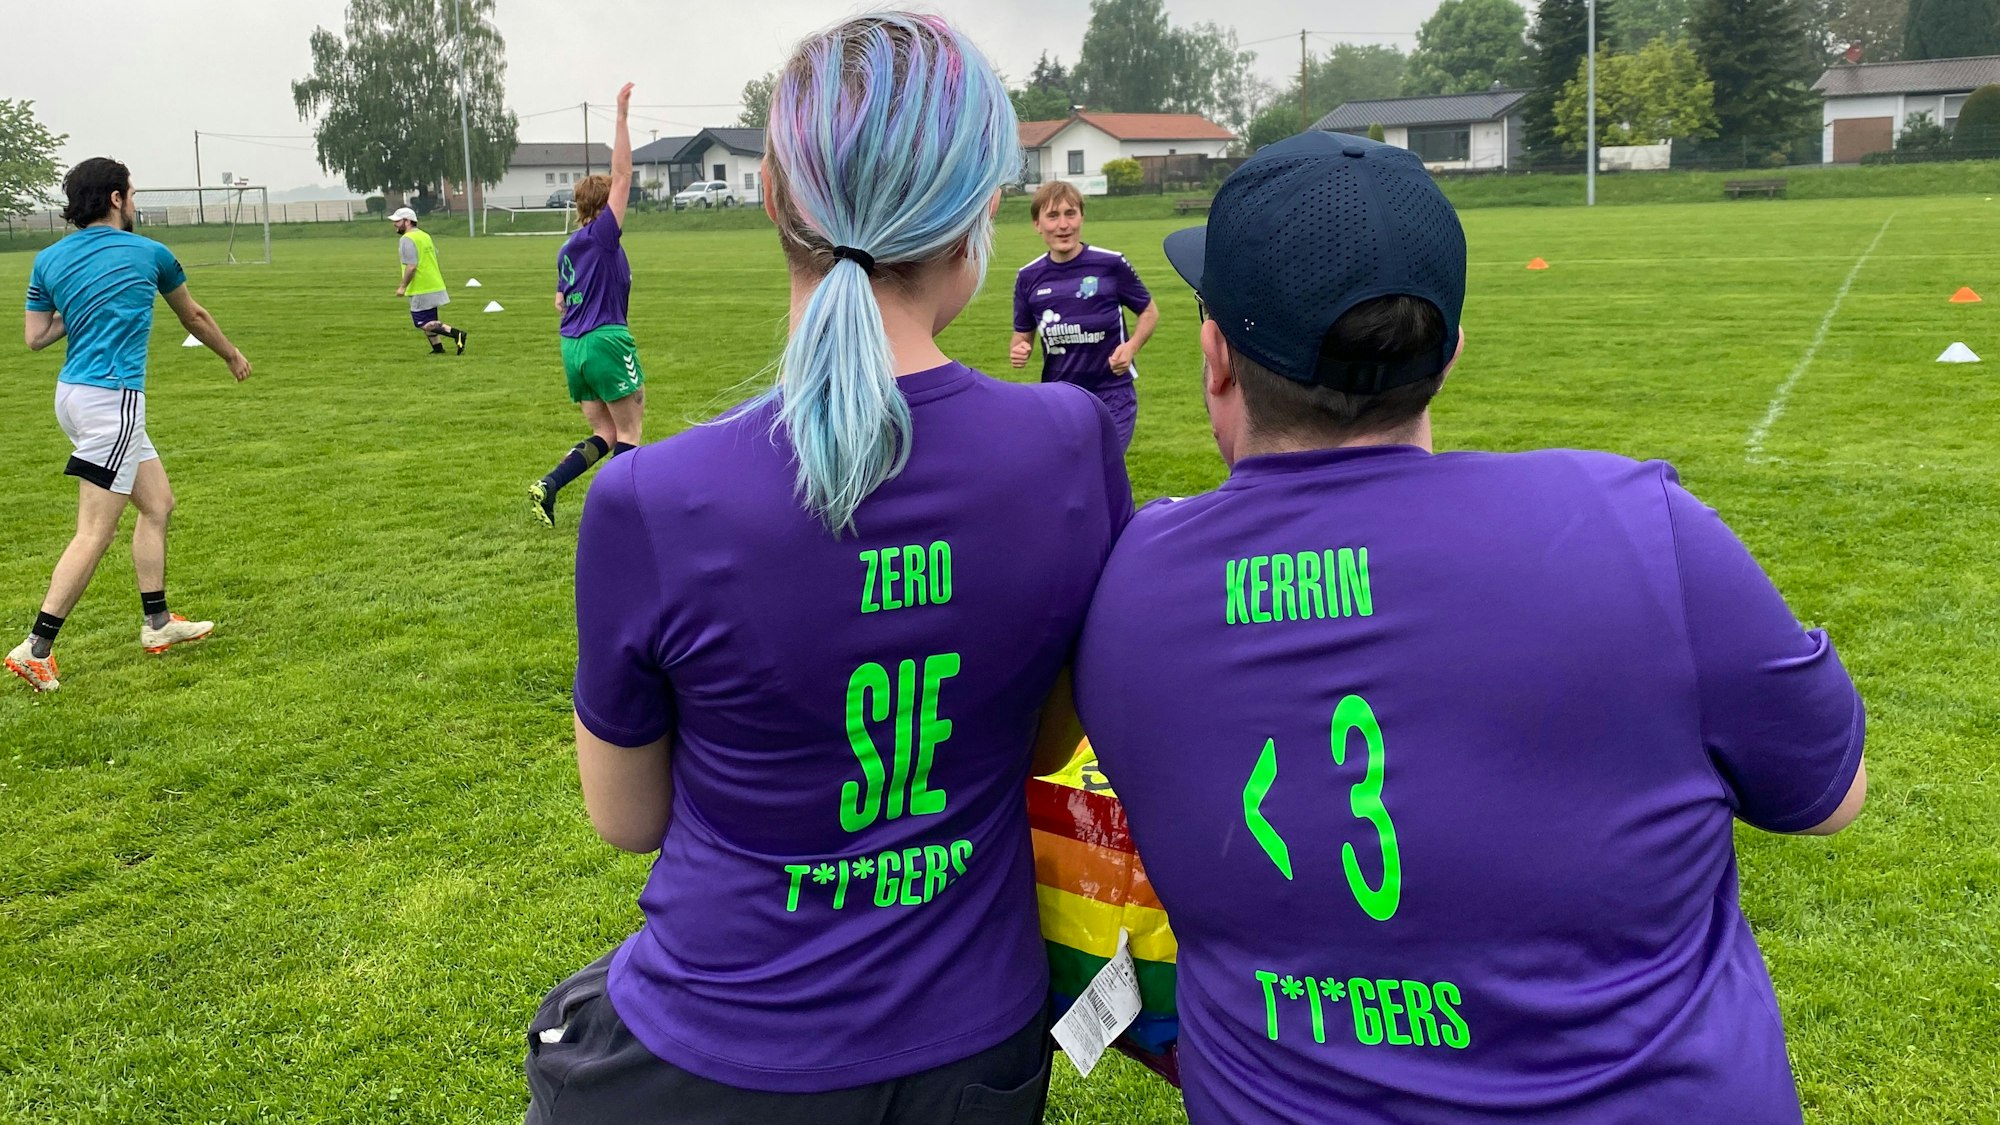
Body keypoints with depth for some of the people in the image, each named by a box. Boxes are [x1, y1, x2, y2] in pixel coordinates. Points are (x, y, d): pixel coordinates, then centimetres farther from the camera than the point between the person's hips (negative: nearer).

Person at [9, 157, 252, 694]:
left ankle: (157, 624, 23)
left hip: (73, 393, 8)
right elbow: (194, 317, 15)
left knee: (158, 503, 18)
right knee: (95, 533, -7)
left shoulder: (49, 260, 9)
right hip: (111, 400, -7)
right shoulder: (149, 254, -2)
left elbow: (35, 337, 11)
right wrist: (234, 356, 31)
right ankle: (35, 650, -8)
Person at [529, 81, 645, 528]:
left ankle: (548, 485, -1)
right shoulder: (602, 234, -7)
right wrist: (622, 116, -9)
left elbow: (560, 303, 20)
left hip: (572, 346, 8)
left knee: (604, 434, 14)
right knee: (629, 431, 3)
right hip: (607, 341, -8)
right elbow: (621, 174, -10)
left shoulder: (567, 250, 14)